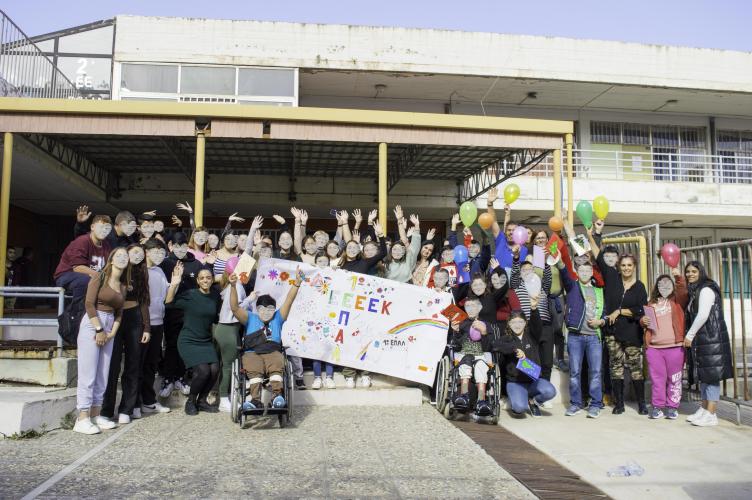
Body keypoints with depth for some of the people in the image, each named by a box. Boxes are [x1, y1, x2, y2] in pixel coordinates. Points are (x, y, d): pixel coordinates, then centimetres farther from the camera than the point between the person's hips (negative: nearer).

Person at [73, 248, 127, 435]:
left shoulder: (123, 285, 14)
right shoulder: (100, 277, -4)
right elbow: (89, 303, -11)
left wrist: (112, 333, 0)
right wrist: (99, 330, -13)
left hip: (109, 328, 6)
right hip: (92, 324, -6)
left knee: (103, 374, 7)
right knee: (88, 373, -7)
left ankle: (95, 415, 15)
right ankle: (82, 419, -4)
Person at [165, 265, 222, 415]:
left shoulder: (215, 295, 4)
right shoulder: (190, 295, -11)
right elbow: (169, 303, -23)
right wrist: (174, 285, -37)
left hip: (206, 341, 5)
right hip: (189, 341, -5)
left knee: (215, 369, -12)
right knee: (203, 370, -19)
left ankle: (202, 400, 13)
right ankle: (190, 401, 8)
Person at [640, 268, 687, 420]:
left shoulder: (677, 300, 9)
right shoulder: (651, 303, 17)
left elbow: (683, 291, -12)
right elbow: (644, 321, 23)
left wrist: (679, 277, -27)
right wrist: (643, 321, 0)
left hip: (675, 346, -2)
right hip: (653, 347, 2)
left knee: (674, 378, 4)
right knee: (657, 378, 5)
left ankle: (672, 407, 12)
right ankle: (657, 407, 11)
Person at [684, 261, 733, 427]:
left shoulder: (706, 289, -10)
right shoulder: (694, 292, 18)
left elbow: (703, 315, -17)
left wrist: (689, 335, -12)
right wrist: (691, 336, 10)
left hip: (711, 338, -9)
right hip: (700, 339, 9)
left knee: (712, 375, -7)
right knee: (703, 375, 12)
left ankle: (711, 415, -6)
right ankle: (704, 409, 18)